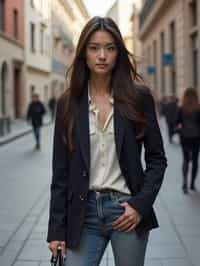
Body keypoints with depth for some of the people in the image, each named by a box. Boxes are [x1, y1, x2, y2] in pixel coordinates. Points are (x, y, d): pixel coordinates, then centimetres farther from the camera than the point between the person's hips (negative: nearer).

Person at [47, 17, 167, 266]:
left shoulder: (138, 97, -1)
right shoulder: (68, 103, 2)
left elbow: (157, 158, 3)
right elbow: (60, 171, 3)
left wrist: (141, 204, -10)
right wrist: (56, 230, 1)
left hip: (127, 209, -1)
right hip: (84, 212, 1)